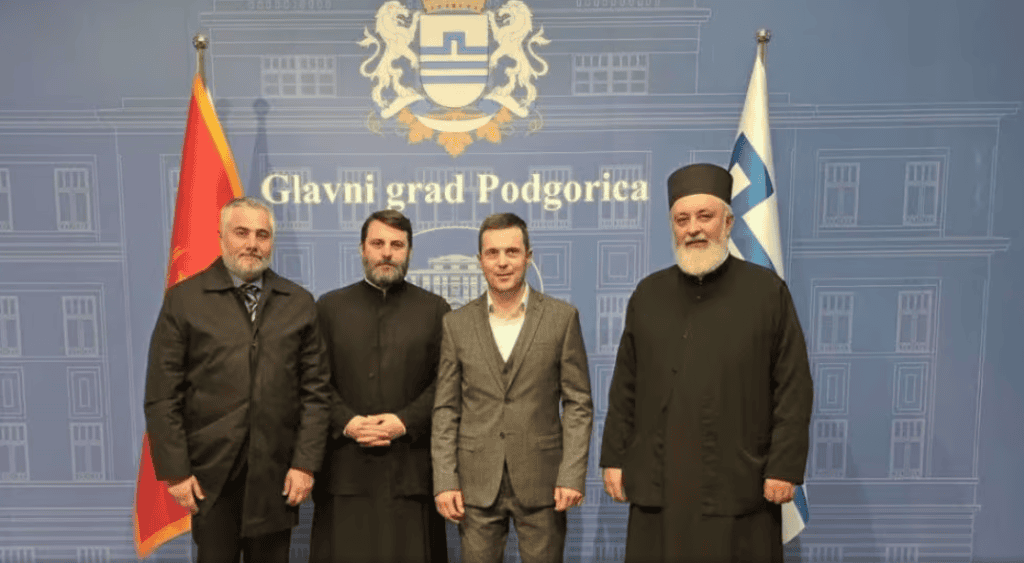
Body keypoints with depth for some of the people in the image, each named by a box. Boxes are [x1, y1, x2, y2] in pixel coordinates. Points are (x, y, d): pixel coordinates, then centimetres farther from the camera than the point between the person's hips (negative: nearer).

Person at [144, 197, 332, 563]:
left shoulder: (299, 303, 4)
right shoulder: (183, 299, -1)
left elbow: (315, 391, 2)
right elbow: (162, 396, -2)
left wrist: (306, 463, -3)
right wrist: (175, 471, -6)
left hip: (277, 474, 2)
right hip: (210, 474, -1)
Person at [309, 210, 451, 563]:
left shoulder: (435, 310, 8)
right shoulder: (329, 307, 11)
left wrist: (406, 421, -12)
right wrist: (346, 422, -10)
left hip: (411, 466, 0)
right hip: (345, 467, 1)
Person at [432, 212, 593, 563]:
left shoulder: (561, 317, 0)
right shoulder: (457, 324, 4)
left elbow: (578, 403, -1)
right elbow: (446, 409, 4)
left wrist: (572, 475, -7)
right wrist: (444, 481, -2)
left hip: (541, 480, -1)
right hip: (476, 483, 1)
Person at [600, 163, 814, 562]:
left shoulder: (768, 291, 0)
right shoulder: (648, 293, 8)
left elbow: (793, 388, -2)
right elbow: (624, 387, 9)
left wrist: (784, 467, -7)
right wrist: (614, 458, 6)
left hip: (738, 487, -2)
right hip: (658, 485, 3)